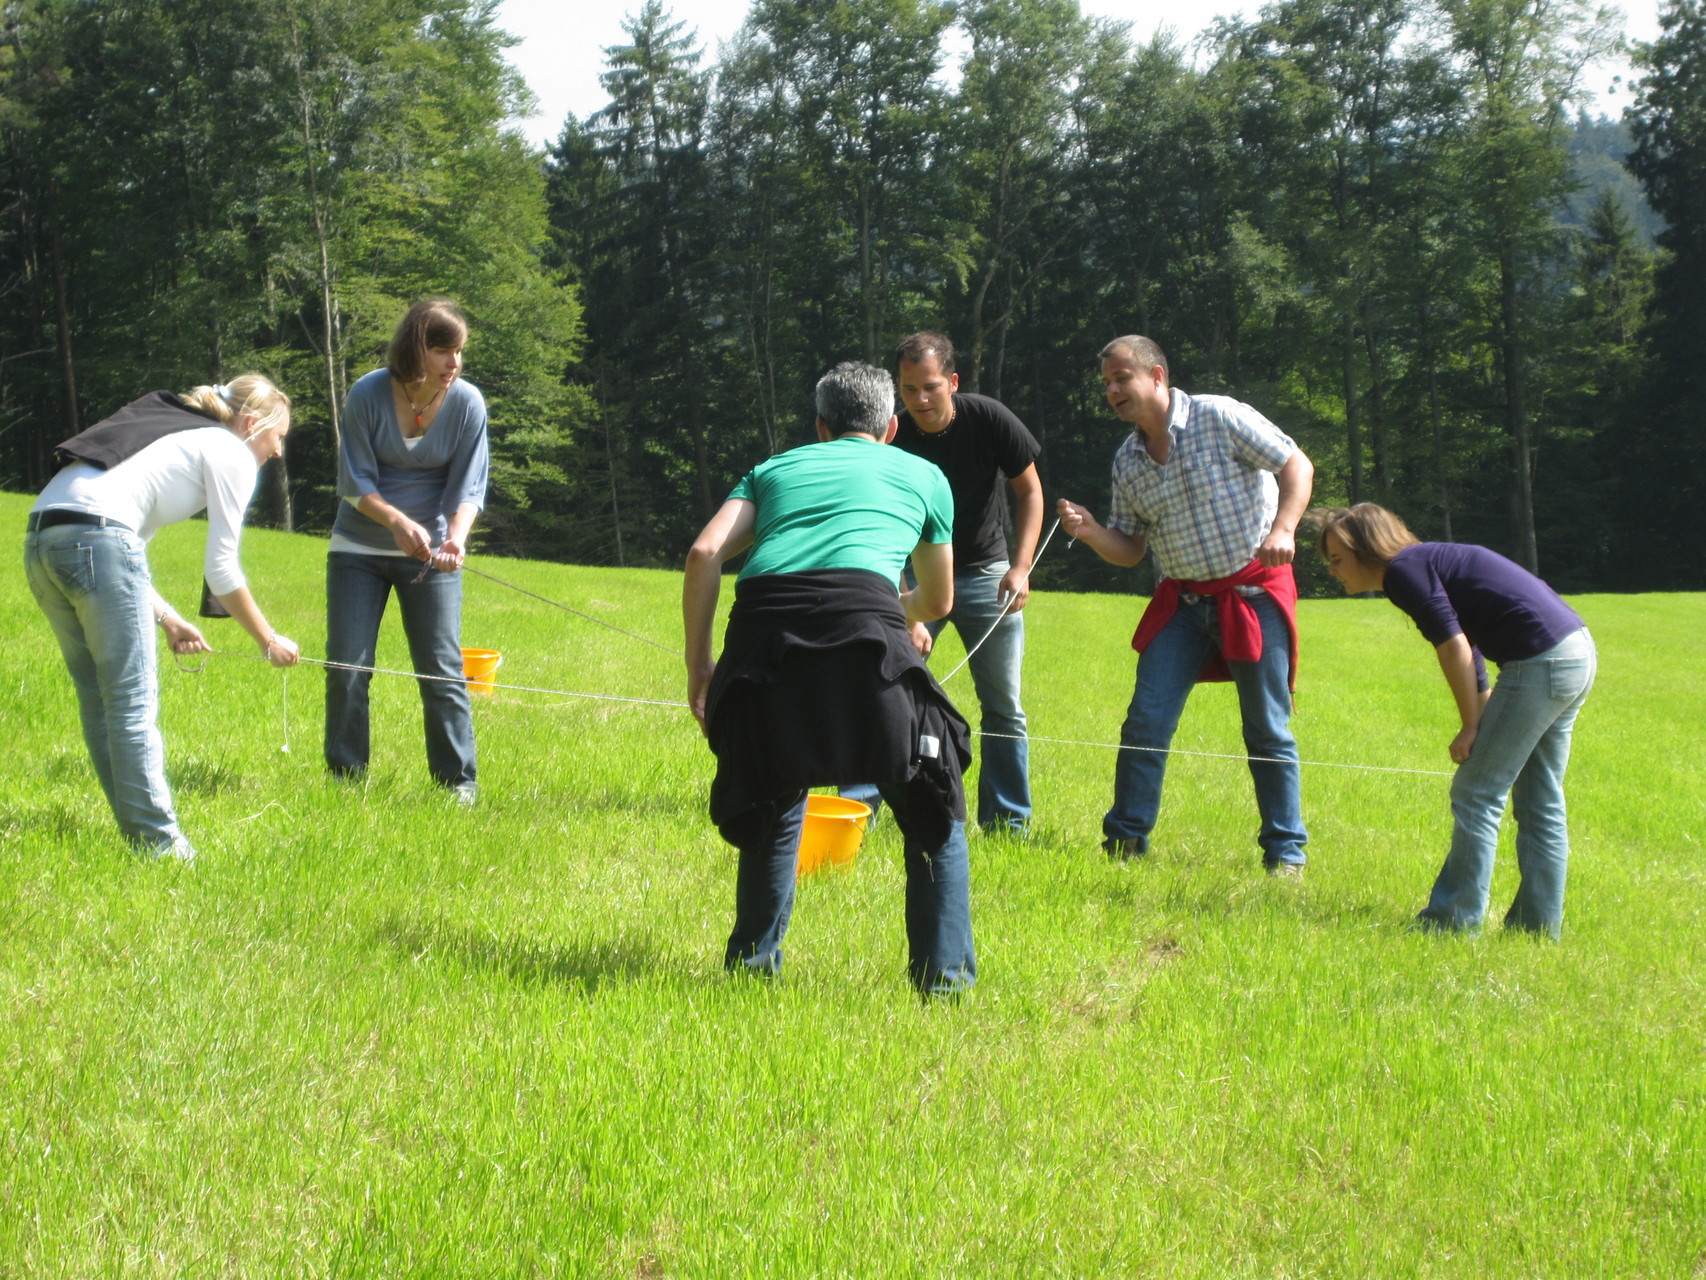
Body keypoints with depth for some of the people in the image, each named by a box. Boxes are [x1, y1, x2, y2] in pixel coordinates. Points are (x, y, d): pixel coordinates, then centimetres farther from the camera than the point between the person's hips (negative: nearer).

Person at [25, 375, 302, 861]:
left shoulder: (180, 434, 31)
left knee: (101, 701, 12)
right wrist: (269, 641, 17)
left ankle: (139, 833, 15)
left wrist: (167, 619, 28)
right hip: (96, 539, -9)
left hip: (41, 539, 9)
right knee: (134, 702, -4)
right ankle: (158, 843, -3)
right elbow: (221, 568, 6)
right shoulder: (232, 455, 8)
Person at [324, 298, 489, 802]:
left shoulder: (467, 402, -10)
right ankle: (345, 778, 12)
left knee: (442, 670, -3)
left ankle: (459, 781, 5)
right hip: (359, 548, 0)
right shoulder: (367, 395, -13)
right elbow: (355, 482, -11)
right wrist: (397, 521, -29)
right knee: (347, 669, -1)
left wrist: (456, 535, -28)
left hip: (429, 554, 0)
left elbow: (469, 486, -7)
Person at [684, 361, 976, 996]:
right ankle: (942, 969, 7)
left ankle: (754, 957, 26)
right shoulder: (923, 475, 29)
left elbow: (704, 554, 14)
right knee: (933, 811, 14)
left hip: (763, 625, 2)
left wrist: (698, 665, 18)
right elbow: (938, 600, 40)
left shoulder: (774, 468, 31)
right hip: (863, 623, -2)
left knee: (772, 802, 25)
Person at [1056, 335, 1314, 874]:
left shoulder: (1219, 418, -9)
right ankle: (1125, 840, 5)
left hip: (1253, 591, -5)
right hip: (1183, 601, 5)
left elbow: (1297, 466, -8)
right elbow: (1128, 549, 10)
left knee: (1268, 729, 0)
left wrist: (1283, 528, -23)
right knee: (1146, 721, -4)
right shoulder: (1127, 461, 7)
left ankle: (1286, 851, 9)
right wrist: (1090, 533, -11)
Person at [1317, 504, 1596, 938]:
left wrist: (1470, 727, -7)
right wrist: (1478, 727, 13)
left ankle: (1454, 920, 0)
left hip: (1541, 663, -10)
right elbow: (1471, 656, 20)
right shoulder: (1429, 562, 22)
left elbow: (1455, 646, -14)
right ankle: (1538, 923, 18)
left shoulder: (1403, 571, -6)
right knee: (1540, 804, 14)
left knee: (1476, 795, -3)